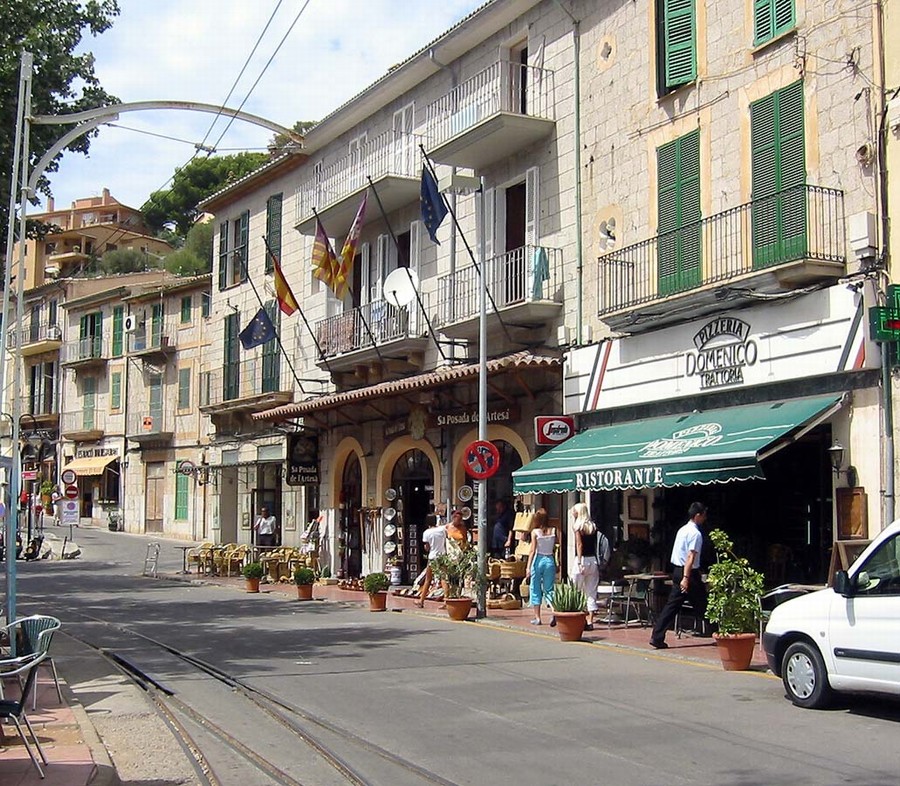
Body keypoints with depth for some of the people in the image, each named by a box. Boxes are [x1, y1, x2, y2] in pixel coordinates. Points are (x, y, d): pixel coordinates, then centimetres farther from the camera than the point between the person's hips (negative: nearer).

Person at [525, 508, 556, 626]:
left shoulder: (535, 532, -7)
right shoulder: (553, 531, 0)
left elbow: (533, 551, -10)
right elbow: (555, 548, 1)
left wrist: (528, 567, -9)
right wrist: (557, 565, 12)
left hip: (538, 560, -2)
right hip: (550, 560, 2)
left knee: (535, 589, 10)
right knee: (549, 589, 10)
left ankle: (537, 618, 10)